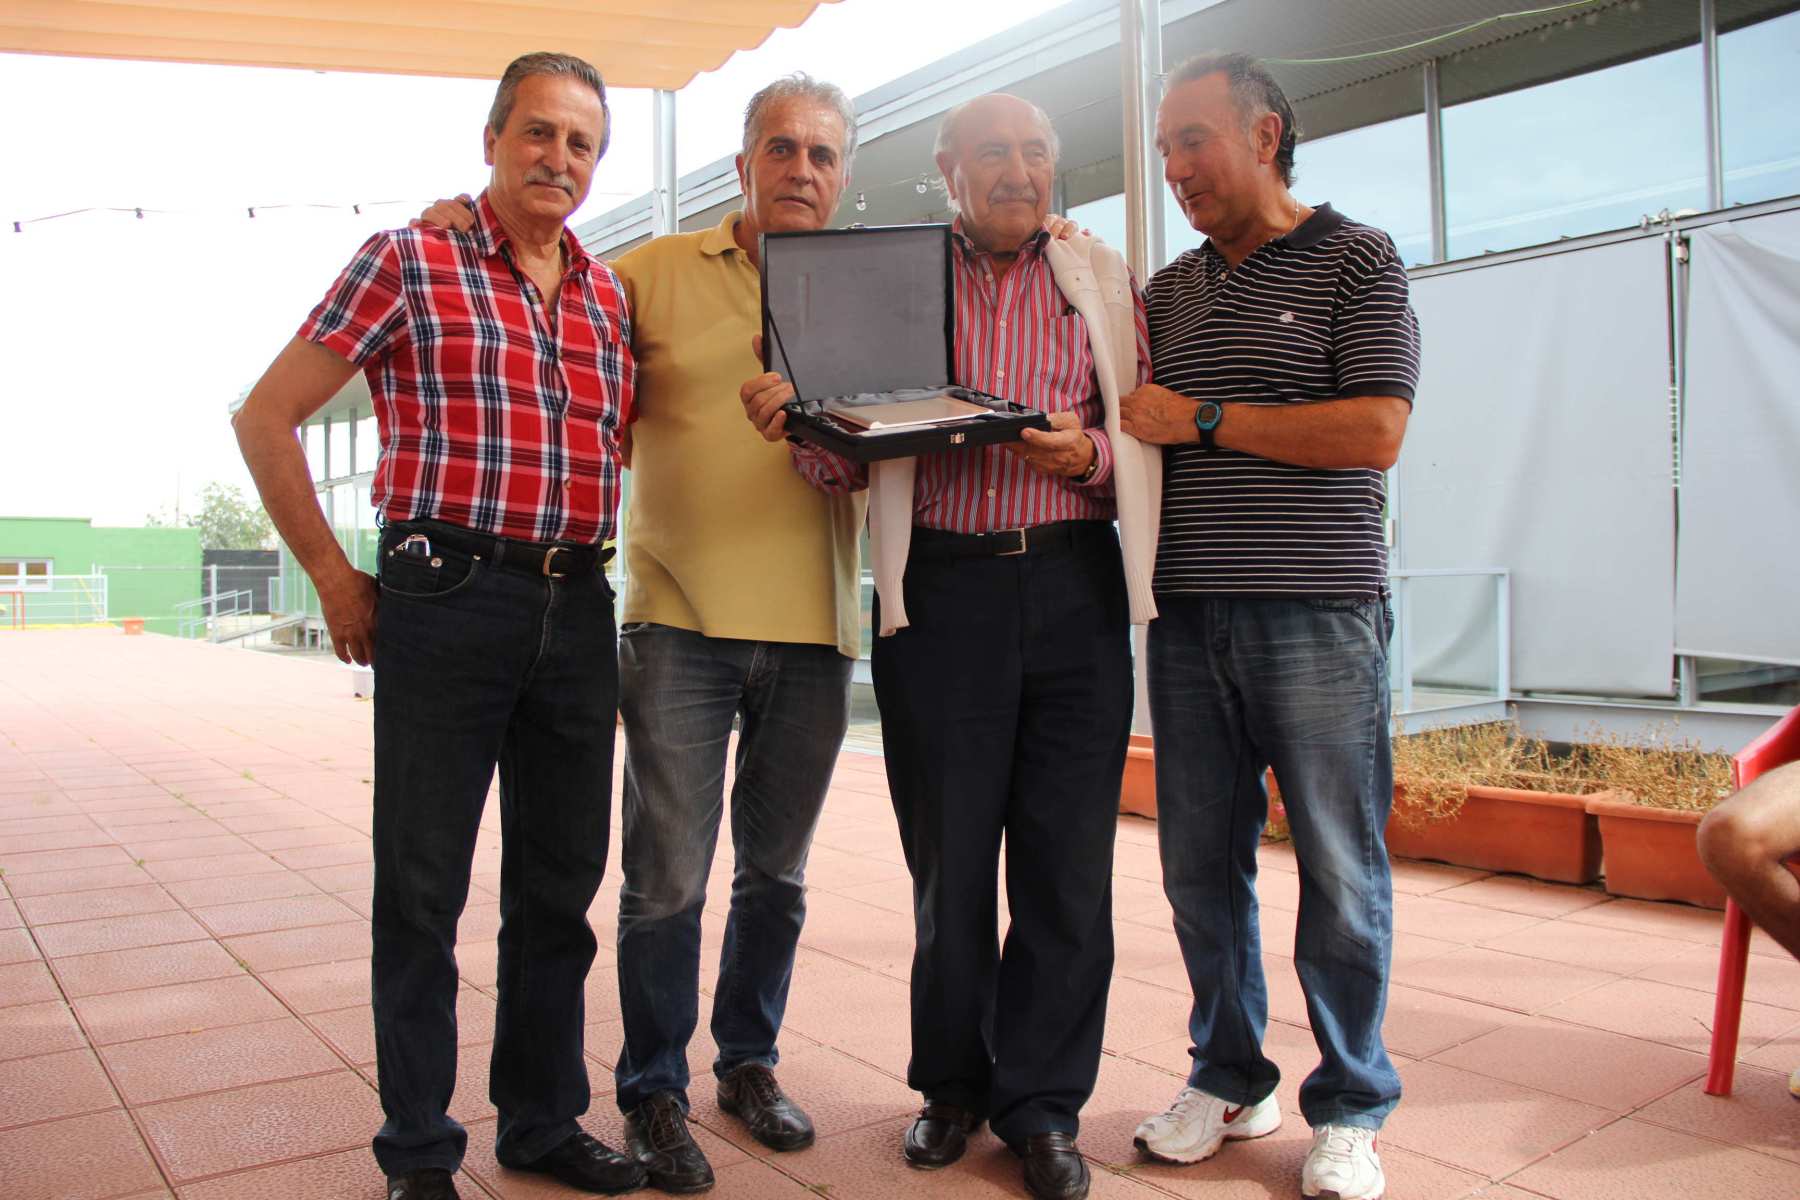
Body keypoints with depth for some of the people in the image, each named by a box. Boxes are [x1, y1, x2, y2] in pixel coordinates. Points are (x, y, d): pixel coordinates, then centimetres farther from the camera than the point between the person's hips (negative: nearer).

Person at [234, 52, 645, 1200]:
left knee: (561, 882, 12)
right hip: (448, 598, -5)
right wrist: (336, 578, -1)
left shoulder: (609, 294, 14)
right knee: (423, 888, 3)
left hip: (578, 609, 5)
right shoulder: (410, 260, 1)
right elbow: (267, 418, 2)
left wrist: (591, 564, 11)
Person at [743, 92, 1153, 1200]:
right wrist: (800, 423, -15)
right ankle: (953, 1083, 26)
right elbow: (850, 461, 6)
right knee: (948, 851, 6)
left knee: (1067, 855, 1)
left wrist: (1087, 451, -13)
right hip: (941, 583, 0)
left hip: (1073, 581, 1)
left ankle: (1043, 1102, 17)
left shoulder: (1106, 284, 11)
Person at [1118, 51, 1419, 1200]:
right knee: (1202, 863, 8)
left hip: (1319, 617, -4)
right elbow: (1133, 430, 23)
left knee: (1340, 871, 3)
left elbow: (1375, 431, -11)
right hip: (1188, 618, 5)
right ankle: (1230, 1076, 26)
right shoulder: (1168, 291, 17)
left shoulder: (1357, 260, 2)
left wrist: (1201, 420, -9)